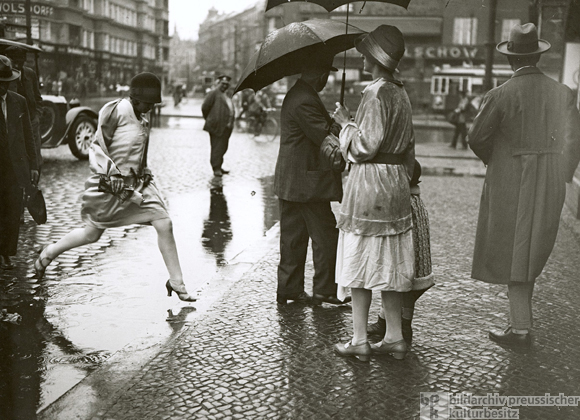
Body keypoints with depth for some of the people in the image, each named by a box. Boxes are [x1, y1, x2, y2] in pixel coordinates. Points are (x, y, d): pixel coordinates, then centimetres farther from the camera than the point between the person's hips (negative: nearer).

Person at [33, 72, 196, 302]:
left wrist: (143, 174, 14)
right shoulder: (115, 110, -15)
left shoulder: (142, 118, 8)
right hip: (110, 185, -6)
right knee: (92, 234, 9)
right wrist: (112, 173, -23)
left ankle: (176, 282, 3)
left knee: (164, 225, -8)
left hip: (139, 182, 6)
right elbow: (97, 148, -15)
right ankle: (50, 252, 37)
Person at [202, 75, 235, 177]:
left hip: (226, 126, 8)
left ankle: (219, 167, 21)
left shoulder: (227, 95, 19)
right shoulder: (214, 93, -6)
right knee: (217, 147, -6)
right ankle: (216, 169, -3)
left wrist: (230, 123, 16)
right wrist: (209, 119, 3)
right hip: (217, 126, -8)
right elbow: (205, 107, -7)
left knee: (223, 148, 12)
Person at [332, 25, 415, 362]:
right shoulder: (401, 93, 12)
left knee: (362, 262, 0)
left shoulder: (376, 93, -15)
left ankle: (360, 341, 8)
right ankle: (394, 337, 19)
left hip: (369, 184, -8)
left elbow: (365, 146, -19)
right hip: (396, 185, 8)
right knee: (389, 265, 13)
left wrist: (346, 122, -4)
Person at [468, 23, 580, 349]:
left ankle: (521, 330, 7)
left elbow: (476, 138, -8)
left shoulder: (501, 95, -13)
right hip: (549, 187, 5)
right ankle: (522, 319, 32)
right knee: (532, 252, 19)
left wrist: (492, 159, 13)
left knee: (513, 256, 4)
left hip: (511, 185, -5)